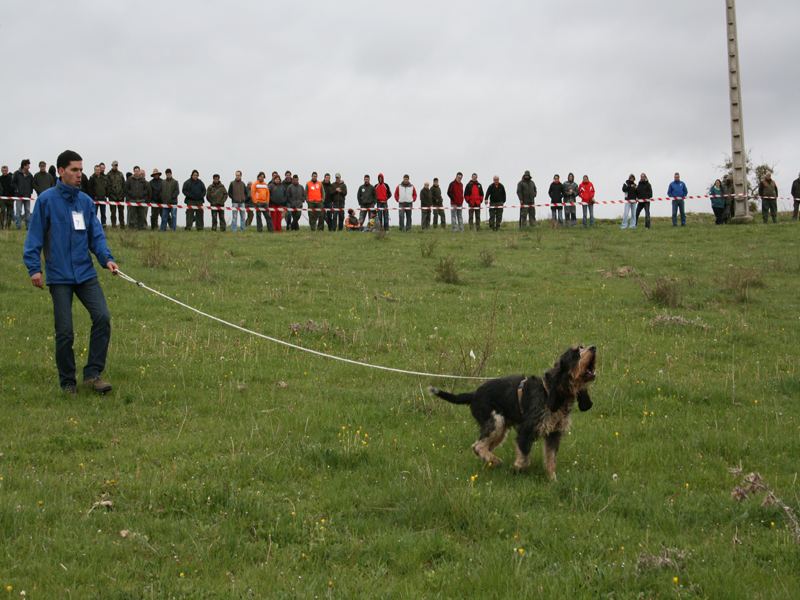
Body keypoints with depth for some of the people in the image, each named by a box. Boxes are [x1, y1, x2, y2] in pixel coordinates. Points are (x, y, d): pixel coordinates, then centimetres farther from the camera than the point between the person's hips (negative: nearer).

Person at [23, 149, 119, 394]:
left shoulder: (86, 201, 9)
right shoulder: (47, 199, -3)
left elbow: (96, 236, 11)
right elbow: (35, 236, -2)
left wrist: (107, 258, -5)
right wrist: (34, 267, -9)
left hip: (85, 273, 3)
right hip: (59, 275, -3)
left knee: (102, 317, -13)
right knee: (64, 331, 0)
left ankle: (93, 374, -4)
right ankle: (68, 382, 14)